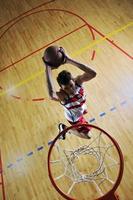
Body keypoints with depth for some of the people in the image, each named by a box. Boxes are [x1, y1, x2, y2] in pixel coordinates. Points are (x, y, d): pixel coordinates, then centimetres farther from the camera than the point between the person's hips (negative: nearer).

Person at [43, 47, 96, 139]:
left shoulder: (78, 80, -35)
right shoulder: (62, 95, -46)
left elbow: (93, 73, -55)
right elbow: (52, 95, -73)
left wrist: (68, 59, -60)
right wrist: (48, 68, -69)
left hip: (81, 107, 5)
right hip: (74, 117, -4)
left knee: (84, 111, 39)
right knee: (87, 135, 12)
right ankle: (64, 128, 26)